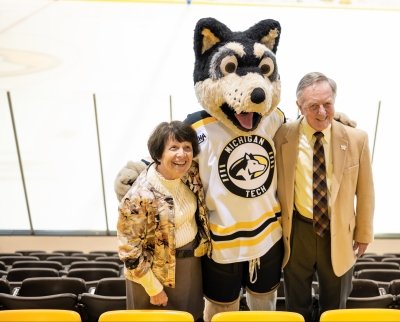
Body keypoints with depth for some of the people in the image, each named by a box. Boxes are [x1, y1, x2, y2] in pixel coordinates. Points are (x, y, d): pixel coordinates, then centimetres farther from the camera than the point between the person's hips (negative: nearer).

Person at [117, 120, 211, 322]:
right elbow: (129, 249, -21)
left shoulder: (192, 173, -10)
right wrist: (154, 288, -15)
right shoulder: (140, 196, -28)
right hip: (159, 272, -5)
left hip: (193, 262, 6)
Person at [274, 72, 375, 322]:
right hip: (297, 231, 0)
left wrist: (364, 233, 6)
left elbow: (365, 191, -1)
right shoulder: (282, 136, -13)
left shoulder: (356, 139, -11)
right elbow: (274, 186, -2)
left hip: (339, 233, 1)